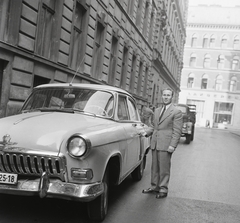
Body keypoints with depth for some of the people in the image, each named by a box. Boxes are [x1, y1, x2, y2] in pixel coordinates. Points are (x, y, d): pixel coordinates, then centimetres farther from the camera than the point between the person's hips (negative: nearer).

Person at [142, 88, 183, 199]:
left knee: (164, 168, -1)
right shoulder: (157, 110, 16)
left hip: (166, 145, -6)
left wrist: (172, 145, -15)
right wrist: (152, 140, 15)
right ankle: (154, 186, 22)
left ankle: (163, 189, 9)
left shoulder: (176, 112, -4)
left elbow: (177, 131, -9)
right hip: (155, 144, 6)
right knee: (154, 167, 12)